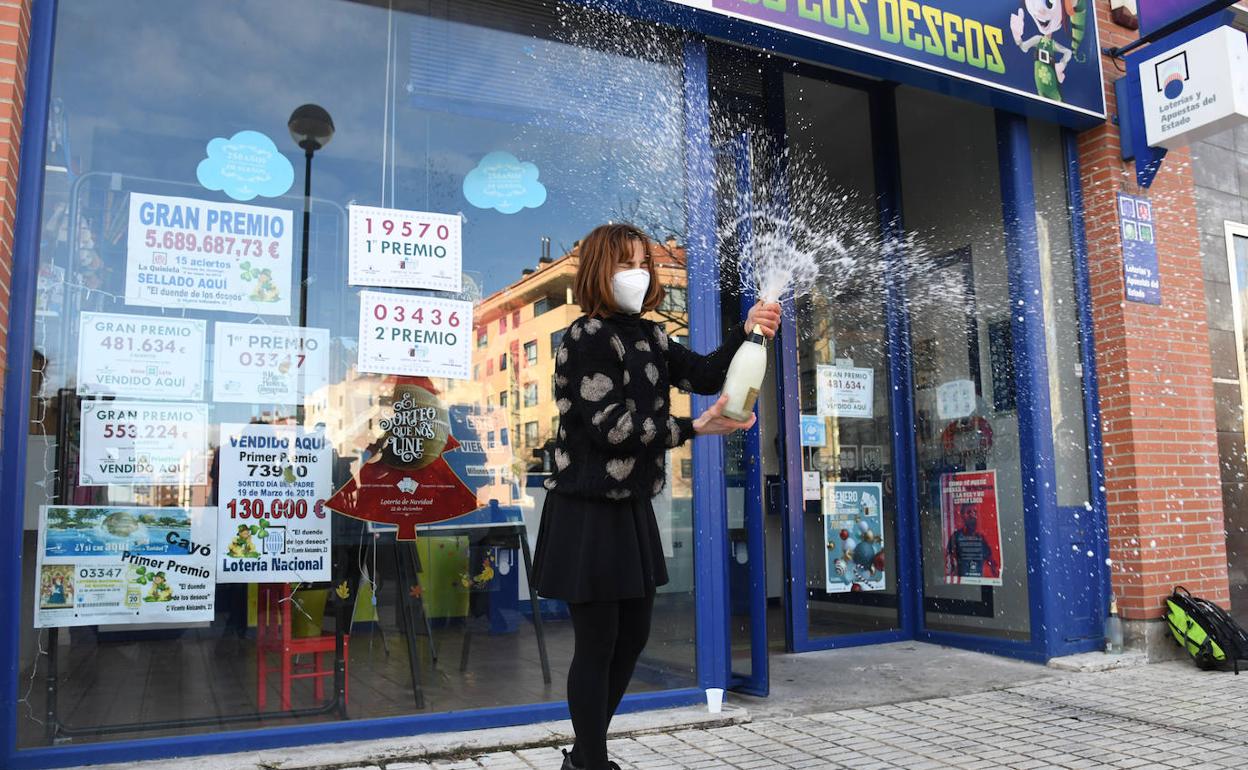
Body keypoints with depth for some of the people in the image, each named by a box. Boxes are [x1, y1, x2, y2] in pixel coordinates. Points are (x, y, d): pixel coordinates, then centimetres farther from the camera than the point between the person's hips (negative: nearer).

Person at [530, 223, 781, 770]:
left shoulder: (650, 338, 10)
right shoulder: (587, 338, -14)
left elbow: (704, 375, 0)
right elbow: (609, 427, -21)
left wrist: (746, 333, -16)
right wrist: (694, 428, -21)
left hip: (633, 507, 9)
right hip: (588, 512, -8)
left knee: (633, 635, 16)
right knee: (597, 644, 1)